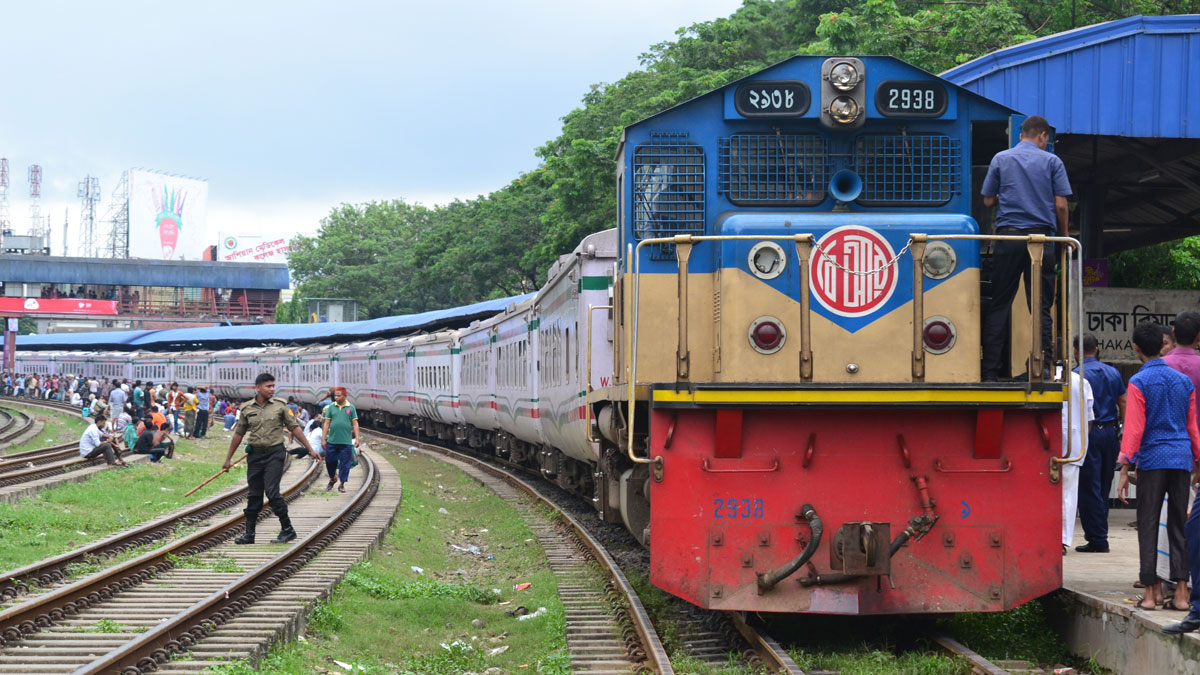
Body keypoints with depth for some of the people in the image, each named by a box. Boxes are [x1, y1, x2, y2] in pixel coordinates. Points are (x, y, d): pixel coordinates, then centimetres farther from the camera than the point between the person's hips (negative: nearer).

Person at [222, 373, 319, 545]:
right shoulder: (247, 408, 5)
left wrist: (310, 449, 4)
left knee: (272, 492, -12)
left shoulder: (280, 406, 0)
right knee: (254, 495, 6)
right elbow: (238, 434, 13)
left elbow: (294, 428, 5)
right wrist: (228, 458, 16)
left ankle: (287, 530, -2)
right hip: (254, 454, 3)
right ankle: (249, 534, 13)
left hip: (274, 454, -3)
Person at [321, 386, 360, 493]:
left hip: (346, 442, -1)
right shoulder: (331, 407, 5)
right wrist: (323, 439, 3)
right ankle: (332, 479, 31)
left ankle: (342, 484, 11)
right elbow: (326, 423, 6)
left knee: (344, 463, 1)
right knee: (330, 461, 7)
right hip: (332, 441, 1)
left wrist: (357, 438, -3)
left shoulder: (351, 408, 3)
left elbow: (355, 424, 4)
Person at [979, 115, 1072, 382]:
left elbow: (988, 200, 9)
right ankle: (1043, 367, -4)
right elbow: (1061, 205, -1)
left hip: (1008, 235, 1)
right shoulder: (1052, 161, 4)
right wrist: (1064, 236, 13)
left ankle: (990, 371, 0)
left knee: (999, 305, 4)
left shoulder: (1000, 159, 8)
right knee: (1041, 307, 3)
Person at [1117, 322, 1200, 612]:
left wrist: (1125, 469, -9)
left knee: (1148, 526, 0)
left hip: (1152, 459, -4)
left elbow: (1134, 428, -11)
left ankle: (1151, 592, -2)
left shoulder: (1139, 382, -6)